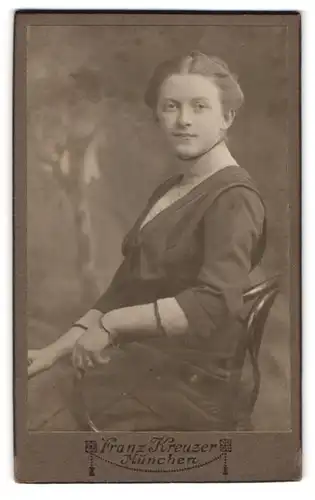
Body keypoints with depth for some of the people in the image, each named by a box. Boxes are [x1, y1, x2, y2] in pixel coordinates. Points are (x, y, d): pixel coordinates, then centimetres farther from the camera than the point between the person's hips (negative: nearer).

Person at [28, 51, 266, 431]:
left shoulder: (234, 197, -10)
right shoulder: (167, 191, 15)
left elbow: (215, 303, -24)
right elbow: (124, 289, 14)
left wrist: (112, 323, -17)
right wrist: (54, 352, 7)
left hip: (187, 391, -7)